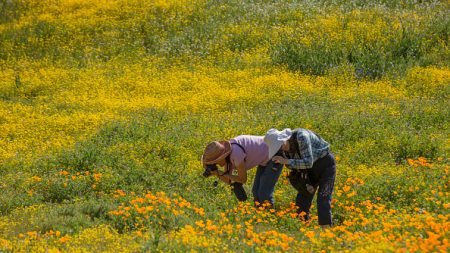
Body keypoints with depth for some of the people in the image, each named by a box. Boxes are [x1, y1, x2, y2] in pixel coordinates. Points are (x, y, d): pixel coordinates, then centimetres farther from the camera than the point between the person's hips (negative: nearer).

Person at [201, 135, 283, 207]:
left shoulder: (236, 154, -31)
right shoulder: (226, 154, -5)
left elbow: (243, 179, -19)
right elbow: (228, 180, 0)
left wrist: (220, 172, -17)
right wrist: (217, 173, -17)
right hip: (265, 158, 9)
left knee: (264, 195, -9)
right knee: (256, 192, 10)